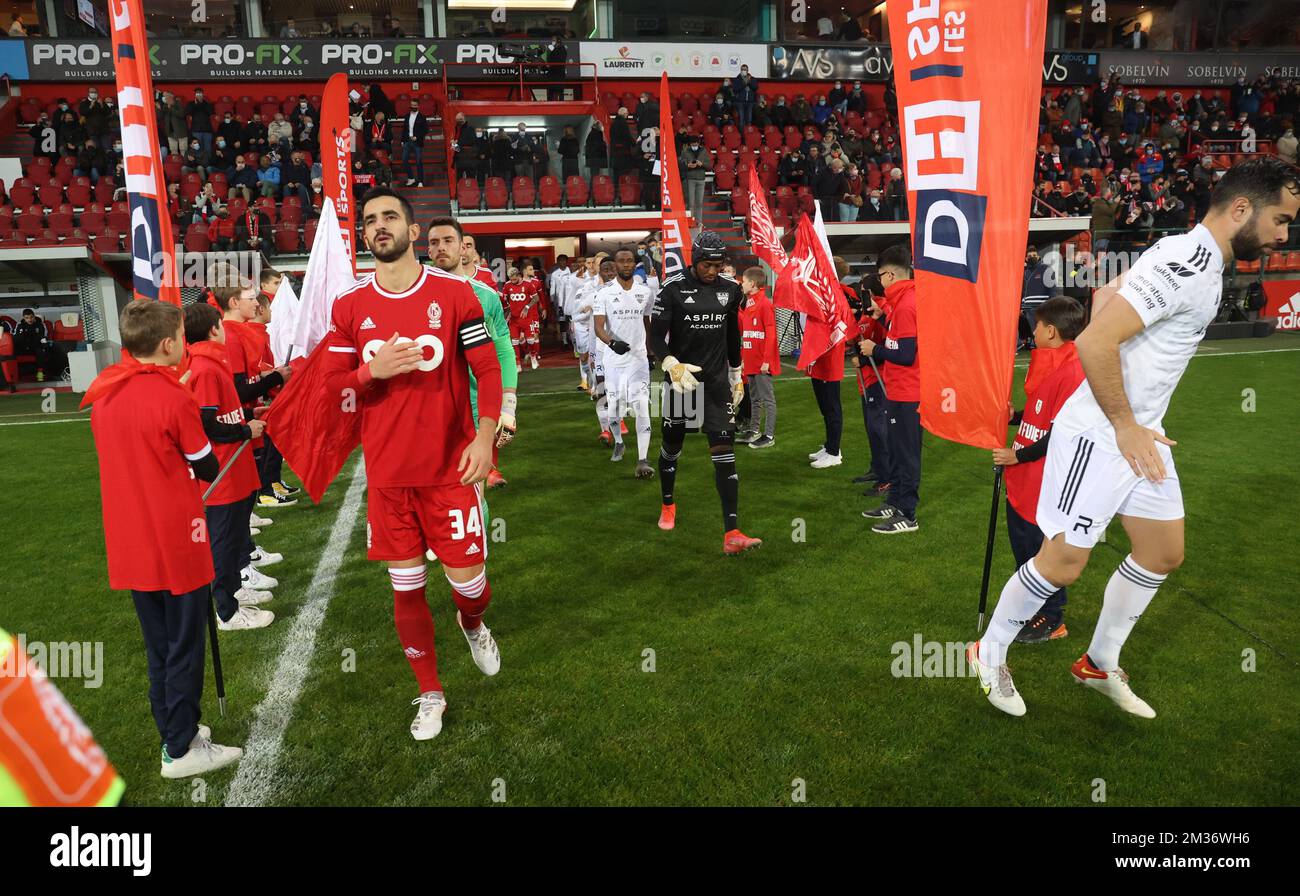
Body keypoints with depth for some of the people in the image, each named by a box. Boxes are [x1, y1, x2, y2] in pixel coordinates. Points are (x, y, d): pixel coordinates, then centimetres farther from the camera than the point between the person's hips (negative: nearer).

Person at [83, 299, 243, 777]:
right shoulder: (173, 397, -18)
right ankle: (182, 750, 17)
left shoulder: (103, 393, 3)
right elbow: (208, 468, -7)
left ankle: (173, 731, 32)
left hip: (130, 546, 7)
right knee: (185, 646, 6)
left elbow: (129, 456, 13)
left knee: (158, 645, 19)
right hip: (176, 545, -7)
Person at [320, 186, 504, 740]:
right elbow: (330, 384, 6)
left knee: (467, 578, 0)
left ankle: (473, 625, 38)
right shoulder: (348, 307, 4)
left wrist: (484, 437, -16)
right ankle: (430, 693, 28)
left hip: (450, 467, -2)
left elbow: (487, 370, -4)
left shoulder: (455, 294, -3)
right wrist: (372, 371, -15)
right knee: (406, 587, 9)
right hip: (386, 472, 3)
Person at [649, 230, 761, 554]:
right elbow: (656, 337, -12)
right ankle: (668, 504, 43)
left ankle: (732, 533, -10)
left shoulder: (730, 290, 5)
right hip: (681, 379, -2)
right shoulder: (673, 288, -9)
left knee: (724, 453, -8)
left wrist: (737, 376, 20)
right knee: (671, 447, 14)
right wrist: (672, 365, -30)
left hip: (716, 382, 2)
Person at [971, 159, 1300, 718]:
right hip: (1098, 435, -10)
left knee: (1163, 553, 15)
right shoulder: (1188, 265, -21)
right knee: (1063, 563, -3)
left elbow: (1106, 293, 21)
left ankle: (1100, 665, 31)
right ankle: (990, 654, 19)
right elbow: (1095, 343, -28)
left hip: (1139, 434, 10)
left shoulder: (1196, 259, 9)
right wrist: (1125, 426, -18)